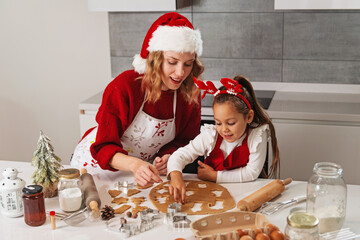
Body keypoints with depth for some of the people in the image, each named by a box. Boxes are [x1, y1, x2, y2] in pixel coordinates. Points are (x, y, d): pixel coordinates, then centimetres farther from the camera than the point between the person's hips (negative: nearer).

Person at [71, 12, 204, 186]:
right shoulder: (124, 86, -25)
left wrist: (169, 157, -21)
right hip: (96, 163, -3)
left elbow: (184, 140, 1)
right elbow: (104, 147, -24)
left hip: (141, 169, 4)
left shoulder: (191, 95, -13)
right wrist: (135, 165, -43)